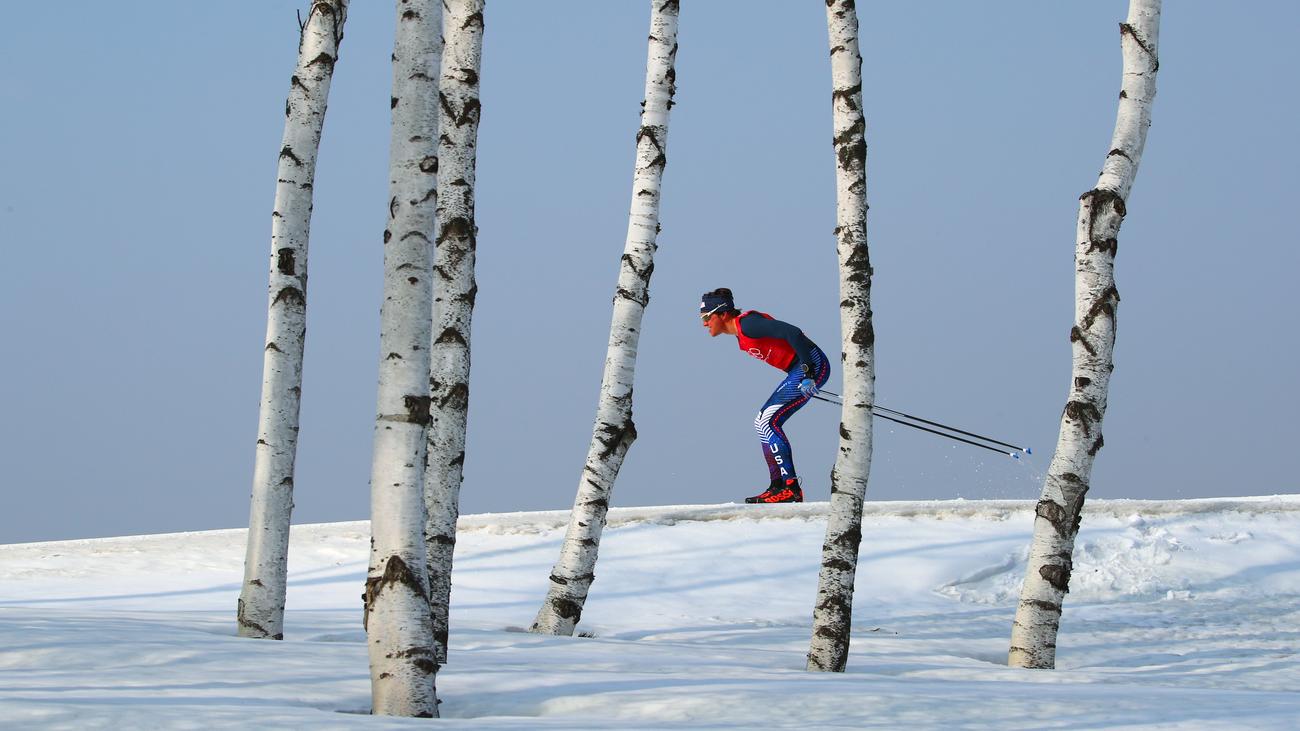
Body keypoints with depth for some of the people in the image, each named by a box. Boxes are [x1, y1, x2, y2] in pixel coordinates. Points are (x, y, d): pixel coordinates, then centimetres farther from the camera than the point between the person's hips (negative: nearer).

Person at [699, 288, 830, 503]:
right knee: (763, 423, 10)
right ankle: (779, 486, 10)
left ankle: (791, 487, -15)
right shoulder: (741, 333, 13)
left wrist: (808, 372, -27)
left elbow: (793, 333, -25)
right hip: (802, 369, 10)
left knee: (768, 421, -14)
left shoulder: (747, 323, -18)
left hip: (812, 365, -10)